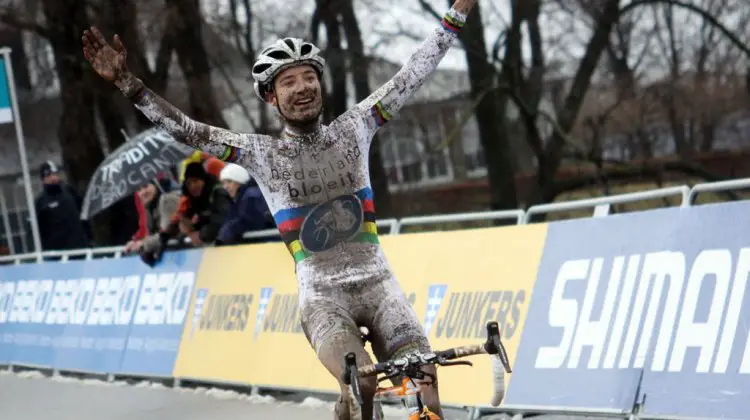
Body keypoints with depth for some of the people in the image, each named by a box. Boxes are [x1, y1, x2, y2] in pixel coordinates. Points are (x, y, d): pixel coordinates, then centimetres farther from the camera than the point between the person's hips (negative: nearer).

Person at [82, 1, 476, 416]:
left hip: (376, 283, 2)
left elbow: (413, 74, 6)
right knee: (362, 384, -29)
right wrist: (127, 83, -16)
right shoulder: (262, 152, 1)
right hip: (321, 294, -2)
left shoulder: (352, 129, 7)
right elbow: (185, 129, -5)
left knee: (424, 384, -21)